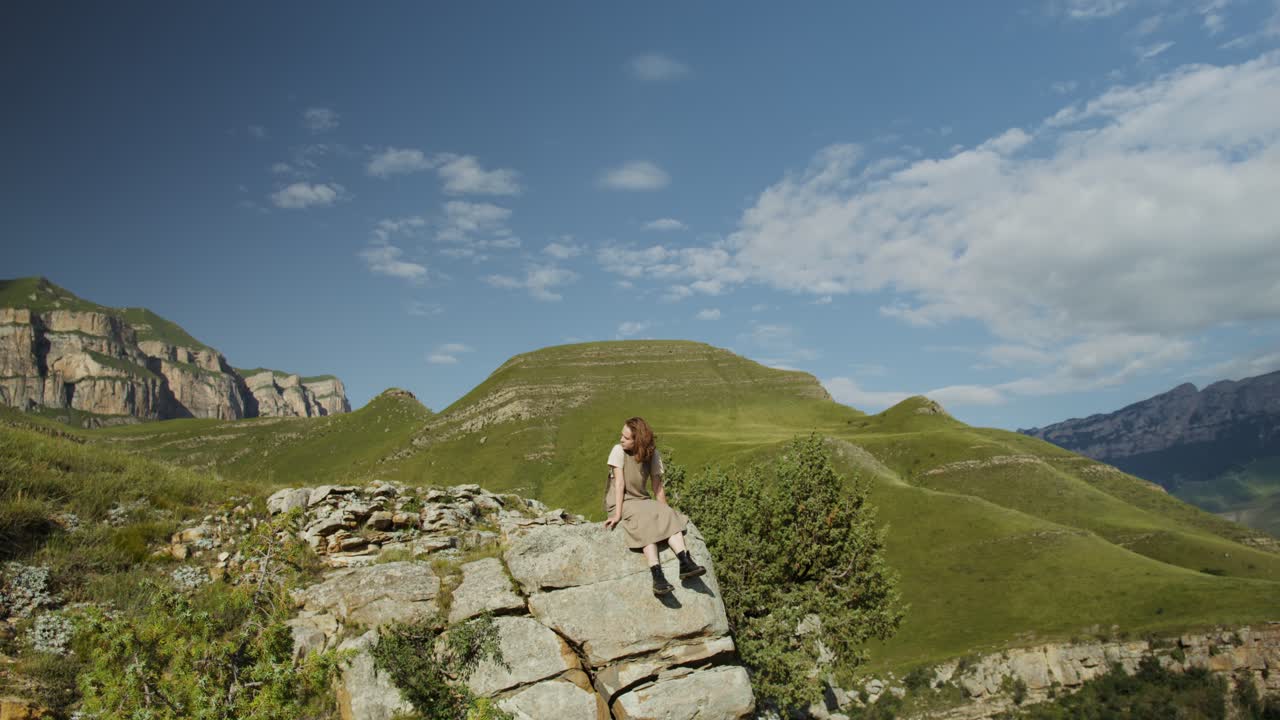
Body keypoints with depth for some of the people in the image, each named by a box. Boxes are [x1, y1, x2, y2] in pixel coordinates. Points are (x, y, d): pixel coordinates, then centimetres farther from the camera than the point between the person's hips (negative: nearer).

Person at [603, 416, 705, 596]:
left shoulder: (652, 454, 0)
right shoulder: (618, 450, -10)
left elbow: (658, 487, 0)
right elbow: (619, 483, -15)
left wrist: (666, 512, -5)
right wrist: (617, 515, -21)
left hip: (642, 501, 4)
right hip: (619, 503, -4)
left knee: (669, 516, -22)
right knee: (647, 519, -32)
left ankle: (685, 562, -36)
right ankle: (657, 575, -43)